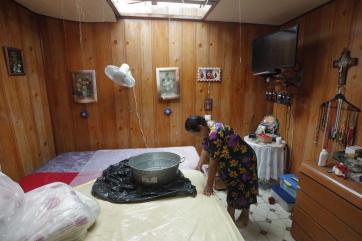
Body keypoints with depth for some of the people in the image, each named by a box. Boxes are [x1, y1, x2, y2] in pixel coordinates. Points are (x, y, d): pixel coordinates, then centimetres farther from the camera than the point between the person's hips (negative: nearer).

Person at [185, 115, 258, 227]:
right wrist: (199, 165, 3)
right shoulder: (209, 129, -5)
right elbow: (206, 148, 6)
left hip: (243, 160, -9)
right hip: (231, 160, 9)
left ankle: (245, 215, 33)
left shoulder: (215, 134, -35)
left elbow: (213, 162, -31)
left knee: (242, 187, 10)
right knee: (231, 184, 18)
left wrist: (209, 185, -23)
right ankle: (230, 213, 34)